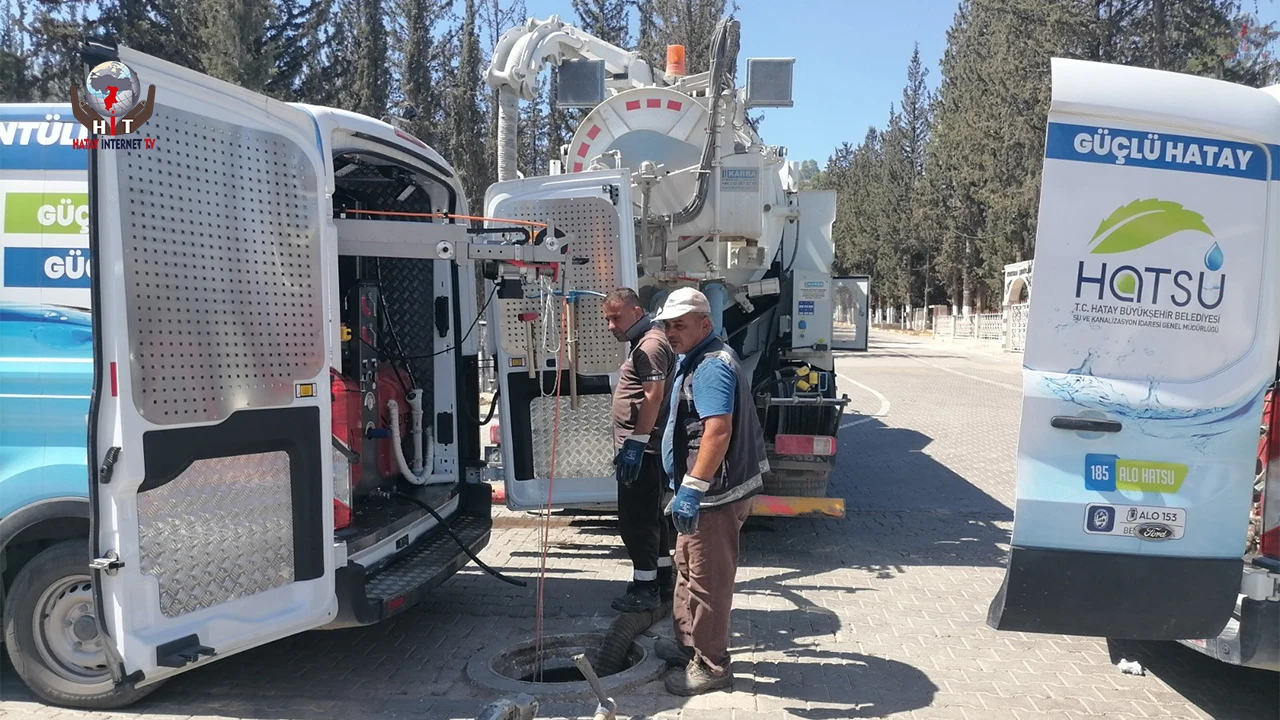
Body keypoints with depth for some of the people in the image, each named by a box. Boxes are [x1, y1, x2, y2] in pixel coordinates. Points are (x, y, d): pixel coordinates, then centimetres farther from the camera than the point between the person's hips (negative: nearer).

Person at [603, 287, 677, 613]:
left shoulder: (650, 344, -15)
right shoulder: (644, 343, 18)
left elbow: (654, 395, -23)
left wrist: (636, 442, -24)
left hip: (642, 449, -11)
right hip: (645, 447, 11)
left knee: (635, 519, -4)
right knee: (651, 516, 17)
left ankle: (645, 588, 4)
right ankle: (663, 580, 26)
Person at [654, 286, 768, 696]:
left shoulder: (712, 366, -20)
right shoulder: (692, 360, 14)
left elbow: (718, 431, -31)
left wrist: (692, 489, -31)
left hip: (715, 494, -11)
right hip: (701, 491, 11)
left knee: (707, 580, 1)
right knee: (687, 569, 23)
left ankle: (710, 666, 14)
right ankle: (688, 642, 38)